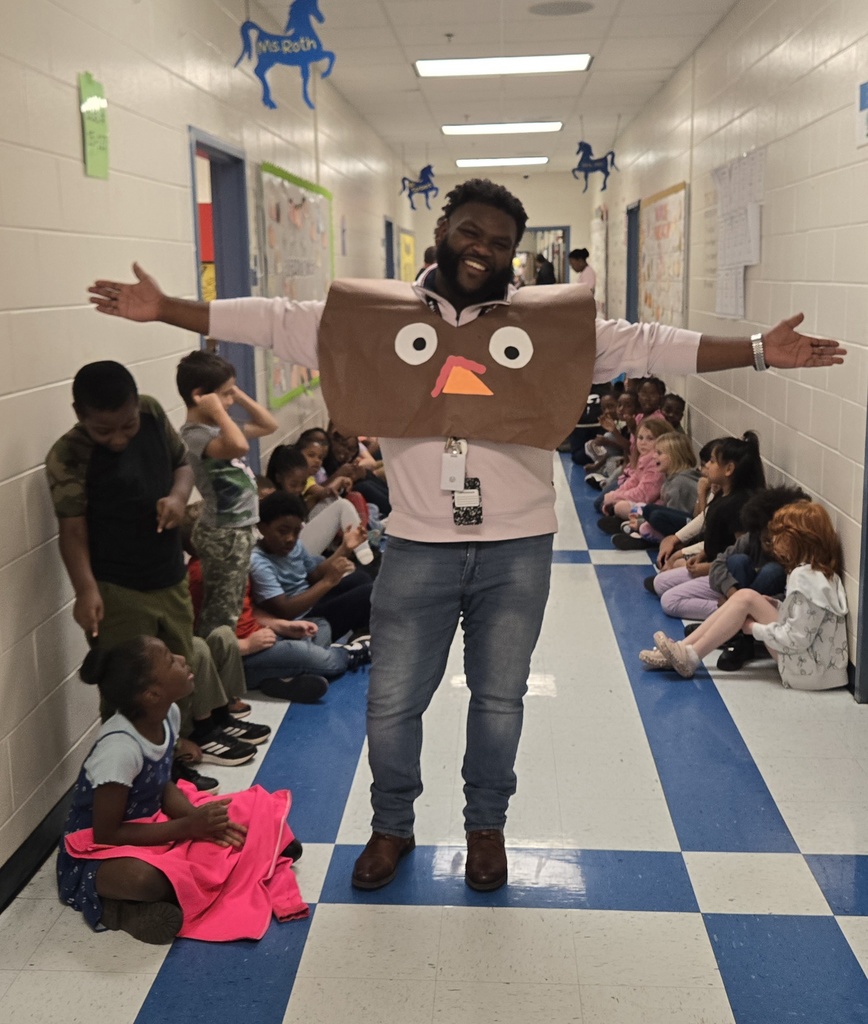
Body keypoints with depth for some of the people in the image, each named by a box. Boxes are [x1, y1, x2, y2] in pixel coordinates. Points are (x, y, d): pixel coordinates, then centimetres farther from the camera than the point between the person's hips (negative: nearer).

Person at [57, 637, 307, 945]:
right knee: (142, 878, -42)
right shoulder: (120, 747, -31)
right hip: (99, 854, -7)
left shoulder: (168, 714, -8)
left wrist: (200, 821, -14)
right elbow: (106, 834, -25)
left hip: (150, 823, 7)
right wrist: (191, 826, -23)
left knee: (256, 809, -1)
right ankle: (124, 905, -14)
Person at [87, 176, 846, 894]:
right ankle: (392, 826, 35)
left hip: (518, 550, 1)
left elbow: (649, 347, -2)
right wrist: (164, 308, -5)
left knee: (499, 697, 15)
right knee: (392, 700, 10)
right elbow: (274, 322, 0)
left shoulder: (550, 322, 1)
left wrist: (759, 352, -9)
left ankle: (487, 826, 38)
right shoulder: (378, 315, 0)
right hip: (418, 550, 0)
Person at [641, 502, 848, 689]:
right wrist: (776, 606, 3)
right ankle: (683, 649, 0)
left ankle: (691, 658, -6)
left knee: (746, 599, -12)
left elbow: (798, 638, -24)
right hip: (810, 661, 9)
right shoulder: (817, 570, 9)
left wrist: (756, 629, -11)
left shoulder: (805, 577, -21)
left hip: (807, 670, -9)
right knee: (742, 597, 2)